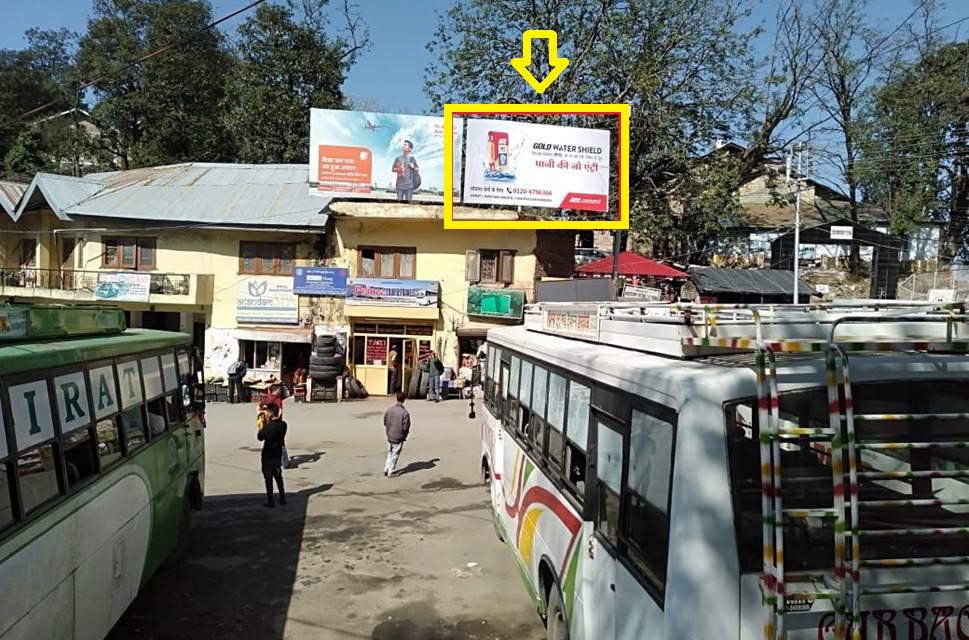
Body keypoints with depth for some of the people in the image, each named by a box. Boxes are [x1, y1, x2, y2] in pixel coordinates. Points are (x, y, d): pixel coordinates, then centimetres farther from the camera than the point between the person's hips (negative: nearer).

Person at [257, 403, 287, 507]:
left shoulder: (268, 426, -23)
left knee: (268, 477, 4)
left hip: (268, 455, -6)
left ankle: (270, 501, 9)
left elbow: (260, 437, -14)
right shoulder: (283, 425, -4)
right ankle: (282, 498, 24)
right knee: (278, 476, 20)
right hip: (278, 454, 6)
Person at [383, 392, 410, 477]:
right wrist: (405, 434, 1)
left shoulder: (389, 410, -4)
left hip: (389, 436, 5)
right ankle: (391, 471, 16)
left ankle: (386, 469, 26)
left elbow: (385, 423, 5)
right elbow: (405, 427, -19)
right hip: (399, 437, -5)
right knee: (395, 454, 9)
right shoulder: (404, 412, -21)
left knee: (389, 453, 22)